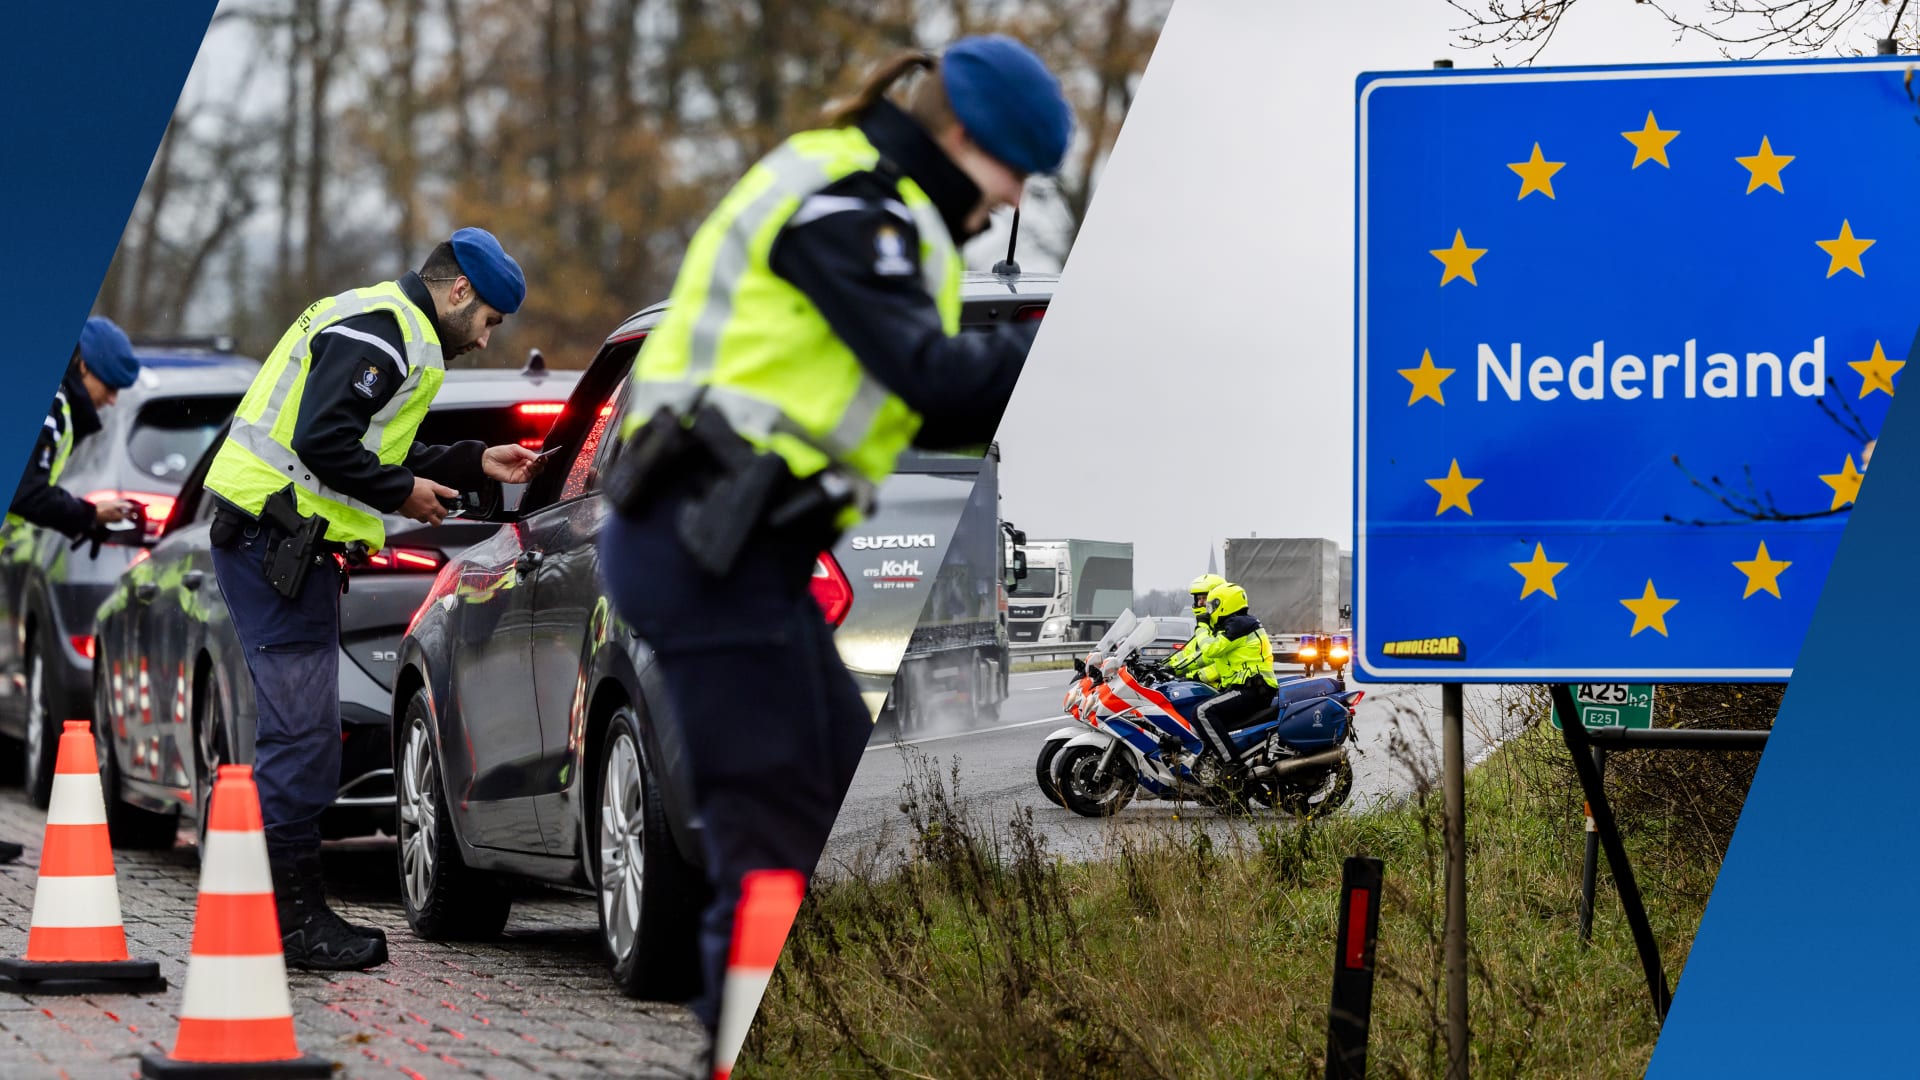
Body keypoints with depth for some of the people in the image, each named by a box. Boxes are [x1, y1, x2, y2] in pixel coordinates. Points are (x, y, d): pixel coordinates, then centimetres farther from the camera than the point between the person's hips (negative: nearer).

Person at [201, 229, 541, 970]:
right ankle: (293, 918, -10)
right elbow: (323, 442, -23)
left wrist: (476, 465, 23)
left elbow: (378, 456, 26)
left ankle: (295, 914, 16)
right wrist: (403, 492, -10)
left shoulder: (394, 330, 23)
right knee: (301, 729, -10)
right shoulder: (381, 328, -13)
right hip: (274, 536, -11)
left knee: (303, 730, 13)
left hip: (277, 539, 11)